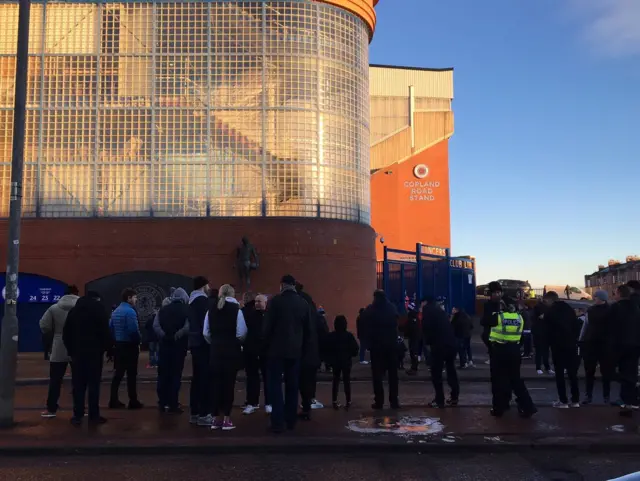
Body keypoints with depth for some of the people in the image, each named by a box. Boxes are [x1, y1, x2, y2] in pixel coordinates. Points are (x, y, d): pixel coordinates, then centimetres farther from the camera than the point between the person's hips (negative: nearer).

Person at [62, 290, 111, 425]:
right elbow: (105, 331, -9)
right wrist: (109, 348, -3)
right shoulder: (100, 309, -1)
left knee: (78, 385, 6)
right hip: (95, 352, -4)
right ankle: (94, 416, -2)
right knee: (94, 384, -2)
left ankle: (78, 416, 5)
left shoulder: (74, 310, 14)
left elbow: (66, 333, 13)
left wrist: (70, 350, 15)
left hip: (77, 352, 4)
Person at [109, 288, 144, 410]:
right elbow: (133, 330, -23)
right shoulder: (130, 311, -15)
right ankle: (133, 401, 2)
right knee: (131, 374, -2)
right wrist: (138, 342, -8)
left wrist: (116, 340, 14)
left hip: (118, 345, 8)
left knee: (118, 373, 12)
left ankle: (113, 400, 13)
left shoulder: (115, 311, 12)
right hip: (129, 345, -8)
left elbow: (110, 328, 11)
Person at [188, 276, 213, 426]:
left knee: (197, 378, 11)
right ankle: (204, 414, -8)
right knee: (205, 378, -8)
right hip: (203, 343, -9)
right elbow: (206, 322, -18)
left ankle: (194, 413, 14)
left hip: (195, 342, 9)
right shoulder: (202, 300, -11)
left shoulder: (193, 300, 17)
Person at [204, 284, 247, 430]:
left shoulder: (211, 310, 3)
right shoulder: (236, 309, -7)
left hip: (216, 350, 3)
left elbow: (206, 333, 0)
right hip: (232, 351, -3)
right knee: (229, 383, 2)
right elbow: (241, 333, -12)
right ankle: (226, 419, 3)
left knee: (216, 383, 9)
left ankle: (216, 418, 12)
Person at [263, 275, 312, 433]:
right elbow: (309, 329, 6)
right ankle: (290, 420, 18)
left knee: (275, 385, 1)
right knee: (292, 385, 12)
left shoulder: (275, 301, -9)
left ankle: (278, 423, -3)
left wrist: (266, 344, 7)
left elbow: (267, 326, -9)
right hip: (295, 350, 4)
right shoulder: (304, 303, 2)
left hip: (276, 349, -4)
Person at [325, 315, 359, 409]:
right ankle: (348, 402, 3)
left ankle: (334, 402, 8)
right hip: (346, 361, -2)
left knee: (336, 380, 11)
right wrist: (351, 355, 6)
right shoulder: (349, 335, -10)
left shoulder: (330, 336, -5)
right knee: (347, 381, 5)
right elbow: (355, 348, -12)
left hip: (335, 362, 2)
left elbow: (327, 349, -2)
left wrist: (329, 360, 8)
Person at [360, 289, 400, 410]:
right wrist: (395, 340, 11)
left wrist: (368, 343, -1)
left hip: (376, 345, -2)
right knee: (393, 374, 7)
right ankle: (394, 401, 4)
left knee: (377, 374, 2)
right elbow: (396, 325, 6)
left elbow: (365, 329, -5)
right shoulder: (392, 308, 4)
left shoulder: (369, 310, -2)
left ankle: (379, 401, -3)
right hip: (391, 345, 2)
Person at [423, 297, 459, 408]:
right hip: (452, 343, 7)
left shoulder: (428, 310, 0)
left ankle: (439, 400, 3)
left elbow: (426, 328, -7)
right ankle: (454, 397, 22)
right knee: (451, 370, 18)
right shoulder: (439, 309, 20)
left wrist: (428, 341, 7)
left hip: (439, 345, -7)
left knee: (436, 373, 2)